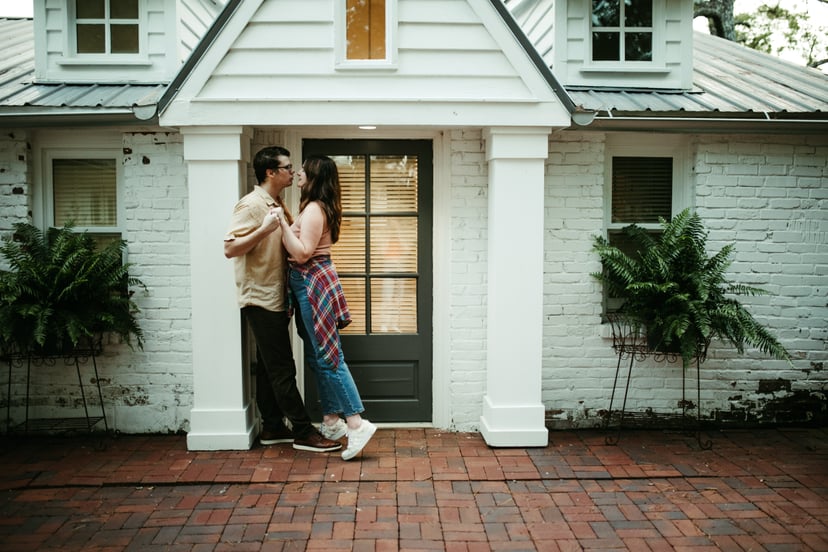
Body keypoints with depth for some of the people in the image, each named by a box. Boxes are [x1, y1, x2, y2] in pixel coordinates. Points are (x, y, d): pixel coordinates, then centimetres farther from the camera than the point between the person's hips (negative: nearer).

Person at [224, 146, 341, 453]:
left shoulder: (276, 205, 16)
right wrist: (264, 229, -31)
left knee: (270, 367, 13)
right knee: (282, 369, -5)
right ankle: (304, 432, -1)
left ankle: (272, 428, 21)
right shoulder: (251, 205, -13)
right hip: (260, 299, -9)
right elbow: (230, 249, -21)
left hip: (274, 299, 9)